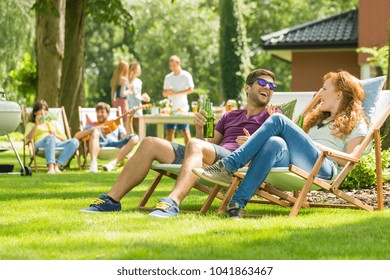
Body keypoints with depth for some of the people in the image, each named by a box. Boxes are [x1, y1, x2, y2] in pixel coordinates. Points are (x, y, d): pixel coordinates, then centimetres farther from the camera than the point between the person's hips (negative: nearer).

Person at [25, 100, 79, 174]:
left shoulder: (53, 123, 35)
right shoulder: (31, 124, 25)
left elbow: (64, 139, 26)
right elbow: (28, 138, 4)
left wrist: (55, 135, 5)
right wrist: (36, 125, -2)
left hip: (57, 143, 4)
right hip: (40, 144, -4)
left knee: (75, 142, -29)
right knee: (50, 137, -41)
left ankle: (57, 166, -43)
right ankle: (51, 167, -58)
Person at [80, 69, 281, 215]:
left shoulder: (271, 115, 18)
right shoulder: (231, 116, 35)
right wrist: (200, 128, 7)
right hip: (213, 159, 7)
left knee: (195, 145, -37)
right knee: (151, 143, -6)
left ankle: (172, 203, -58)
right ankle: (111, 200, -13)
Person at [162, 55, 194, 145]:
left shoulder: (186, 76, -1)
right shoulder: (168, 77, 14)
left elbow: (191, 89, -11)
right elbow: (164, 93, 14)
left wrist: (176, 93, -16)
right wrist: (167, 92, -11)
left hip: (182, 107, -5)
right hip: (171, 108, 5)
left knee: (185, 131, -6)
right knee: (169, 131, 1)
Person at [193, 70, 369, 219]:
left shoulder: (355, 122, 17)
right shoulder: (318, 118, 40)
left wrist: (318, 147, -3)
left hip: (323, 168, -5)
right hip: (294, 166, 5)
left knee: (278, 120, -23)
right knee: (276, 144, -33)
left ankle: (228, 166, -33)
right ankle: (237, 203, -48)